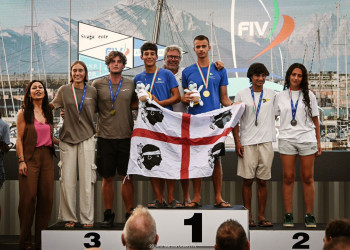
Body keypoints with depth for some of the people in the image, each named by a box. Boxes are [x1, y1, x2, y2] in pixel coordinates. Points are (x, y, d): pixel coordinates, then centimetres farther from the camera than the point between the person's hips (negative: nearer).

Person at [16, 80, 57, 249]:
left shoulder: (48, 113, 15)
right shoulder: (24, 113, 0)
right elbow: (19, 138, -4)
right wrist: (21, 160, -11)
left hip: (47, 156, 5)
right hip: (30, 157, -5)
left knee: (46, 197, 2)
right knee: (28, 197, -7)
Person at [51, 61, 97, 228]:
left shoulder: (92, 92, 6)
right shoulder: (64, 91, 6)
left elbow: (98, 110, 16)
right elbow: (51, 106, 17)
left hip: (86, 139, 0)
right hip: (67, 138, 0)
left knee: (87, 180, -2)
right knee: (67, 180, -1)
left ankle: (87, 218, 6)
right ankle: (69, 217, 11)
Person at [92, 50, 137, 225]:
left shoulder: (130, 84, 8)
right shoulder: (98, 84, 5)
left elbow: (136, 104, 20)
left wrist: (122, 106, 0)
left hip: (126, 137, 0)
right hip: (105, 137, 0)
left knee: (127, 177, 2)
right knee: (107, 178, 5)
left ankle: (129, 213, 11)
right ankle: (108, 214, 15)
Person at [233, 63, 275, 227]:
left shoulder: (272, 95, 10)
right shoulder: (241, 95, 4)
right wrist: (237, 142, -3)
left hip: (266, 142, 2)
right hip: (247, 143, -1)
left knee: (262, 181, 4)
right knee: (247, 180, -1)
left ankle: (261, 216, 10)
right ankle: (248, 216, 6)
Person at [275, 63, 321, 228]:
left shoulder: (309, 96, 10)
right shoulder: (280, 97, 10)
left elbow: (315, 120, 11)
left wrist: (318, 142, 6)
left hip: (307, 139, 0)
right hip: (287, 139, 0)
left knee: (307, 177, 0)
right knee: (288, 177, -2)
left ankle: (309, 216, 5)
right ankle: (288, 215, 3)